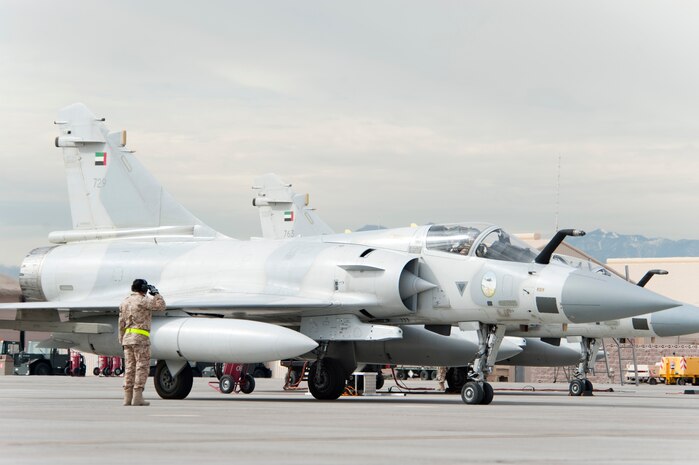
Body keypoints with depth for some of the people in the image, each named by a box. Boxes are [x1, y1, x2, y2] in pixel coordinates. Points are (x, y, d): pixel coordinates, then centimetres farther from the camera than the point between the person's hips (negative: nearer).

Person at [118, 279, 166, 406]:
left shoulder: (124, 302, 14)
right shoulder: (143, 301, -8)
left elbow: (121, 323, 15)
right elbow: (161, 305, -8)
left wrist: (122, 341, 19)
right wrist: (155, 293, 5)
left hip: (127, 337, 7)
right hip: (140, 338, -7)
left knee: (130, 367, 8)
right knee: (142, 367, -4)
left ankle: (127, 398, 5)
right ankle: (137, 397, -9)